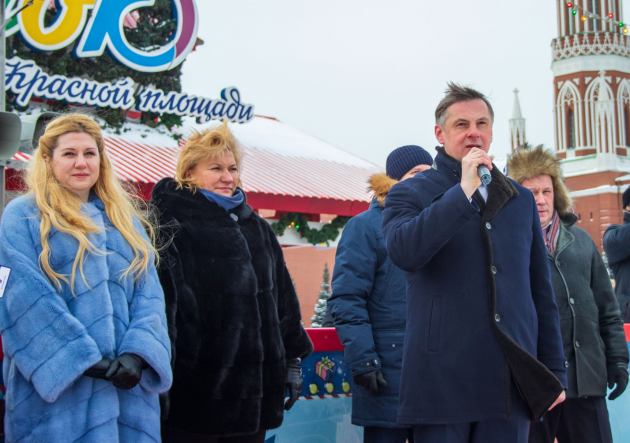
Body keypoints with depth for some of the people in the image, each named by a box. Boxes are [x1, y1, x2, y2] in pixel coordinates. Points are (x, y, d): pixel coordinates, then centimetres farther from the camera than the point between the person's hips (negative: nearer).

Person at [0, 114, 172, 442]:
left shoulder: (126, 220, 15)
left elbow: (148, 292, 6)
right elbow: (26, 299, -11)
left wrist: (137, 353, -12)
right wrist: (83, 360, -18)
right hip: (55, 390, -4)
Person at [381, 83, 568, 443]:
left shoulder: (520, 199, 16)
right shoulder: (410, 194, 4)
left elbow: (541, 291, 17)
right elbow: (403, 251, -19)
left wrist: (555, 370, 14)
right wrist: (463, 191, -17)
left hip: (514, 381, 4)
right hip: (443, 378, -3)